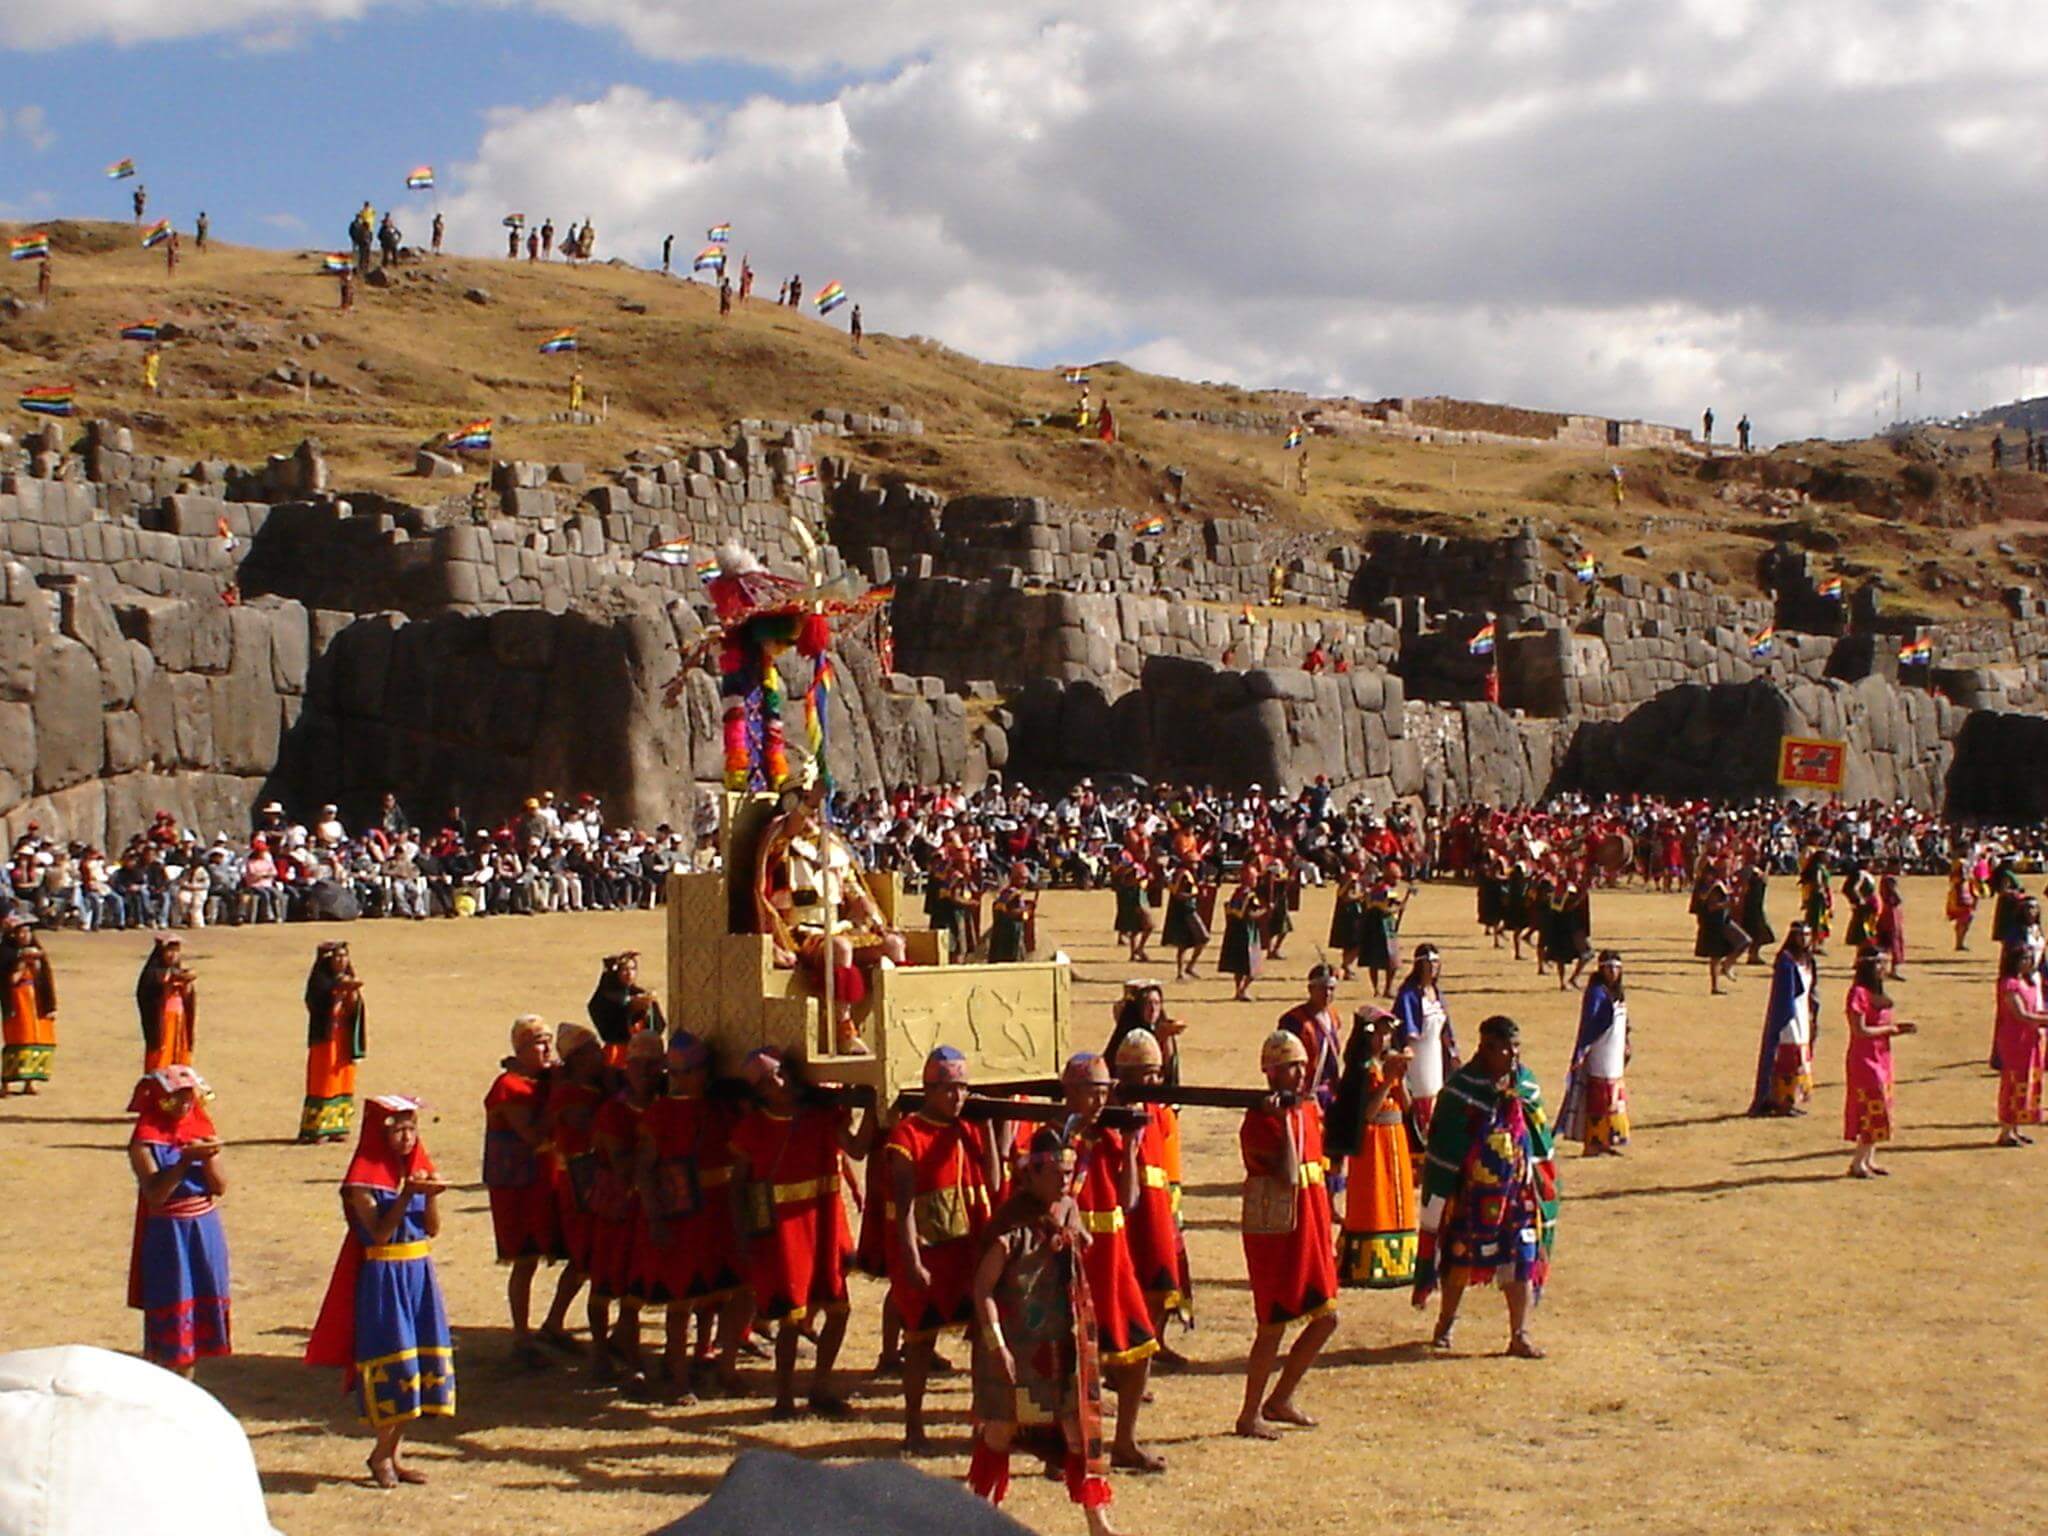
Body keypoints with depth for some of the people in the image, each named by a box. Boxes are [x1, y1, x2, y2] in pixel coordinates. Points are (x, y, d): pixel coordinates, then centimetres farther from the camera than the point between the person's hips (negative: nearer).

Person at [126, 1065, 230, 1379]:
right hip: (166, 1235, -5)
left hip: (205, 1232, 5)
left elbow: (220, 1187, 0)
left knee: (196, 1309, 12)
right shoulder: (145, 1139, -10)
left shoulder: (202, 1129, 5)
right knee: (164, 1313, -1)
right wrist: (186, 1159, -26)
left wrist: (208, 1158, -18)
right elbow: (154, 1193, -20)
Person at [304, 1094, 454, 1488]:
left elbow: (433, 1229, 5)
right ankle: (382, 1453, 10)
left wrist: (430, 1197, -13)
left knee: (421, 1363, 6)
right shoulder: (366, 1177, -9)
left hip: (420, 1274, 6)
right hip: (382, 1277, -6)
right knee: (393, 1364, -5)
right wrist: (406, 1195, -25)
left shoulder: (419, 1168, 9)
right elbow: (379, 1232, -17)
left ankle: (391, 1452, 16)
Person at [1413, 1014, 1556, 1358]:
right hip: (1472, 1193, -3)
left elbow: (1540, 1139, 11)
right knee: (1460, 1256, 11)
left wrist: (1544, 1185, 11)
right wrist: (1441, 1198, -12)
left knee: (1521, 1258, 1)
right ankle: (1446, 1323, 31)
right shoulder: (1463, 1089, -13)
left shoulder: (1525, 1085, 2)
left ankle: (1520, 1335, 7)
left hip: (1517, 1190, 3)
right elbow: (1443, 1150, -11)